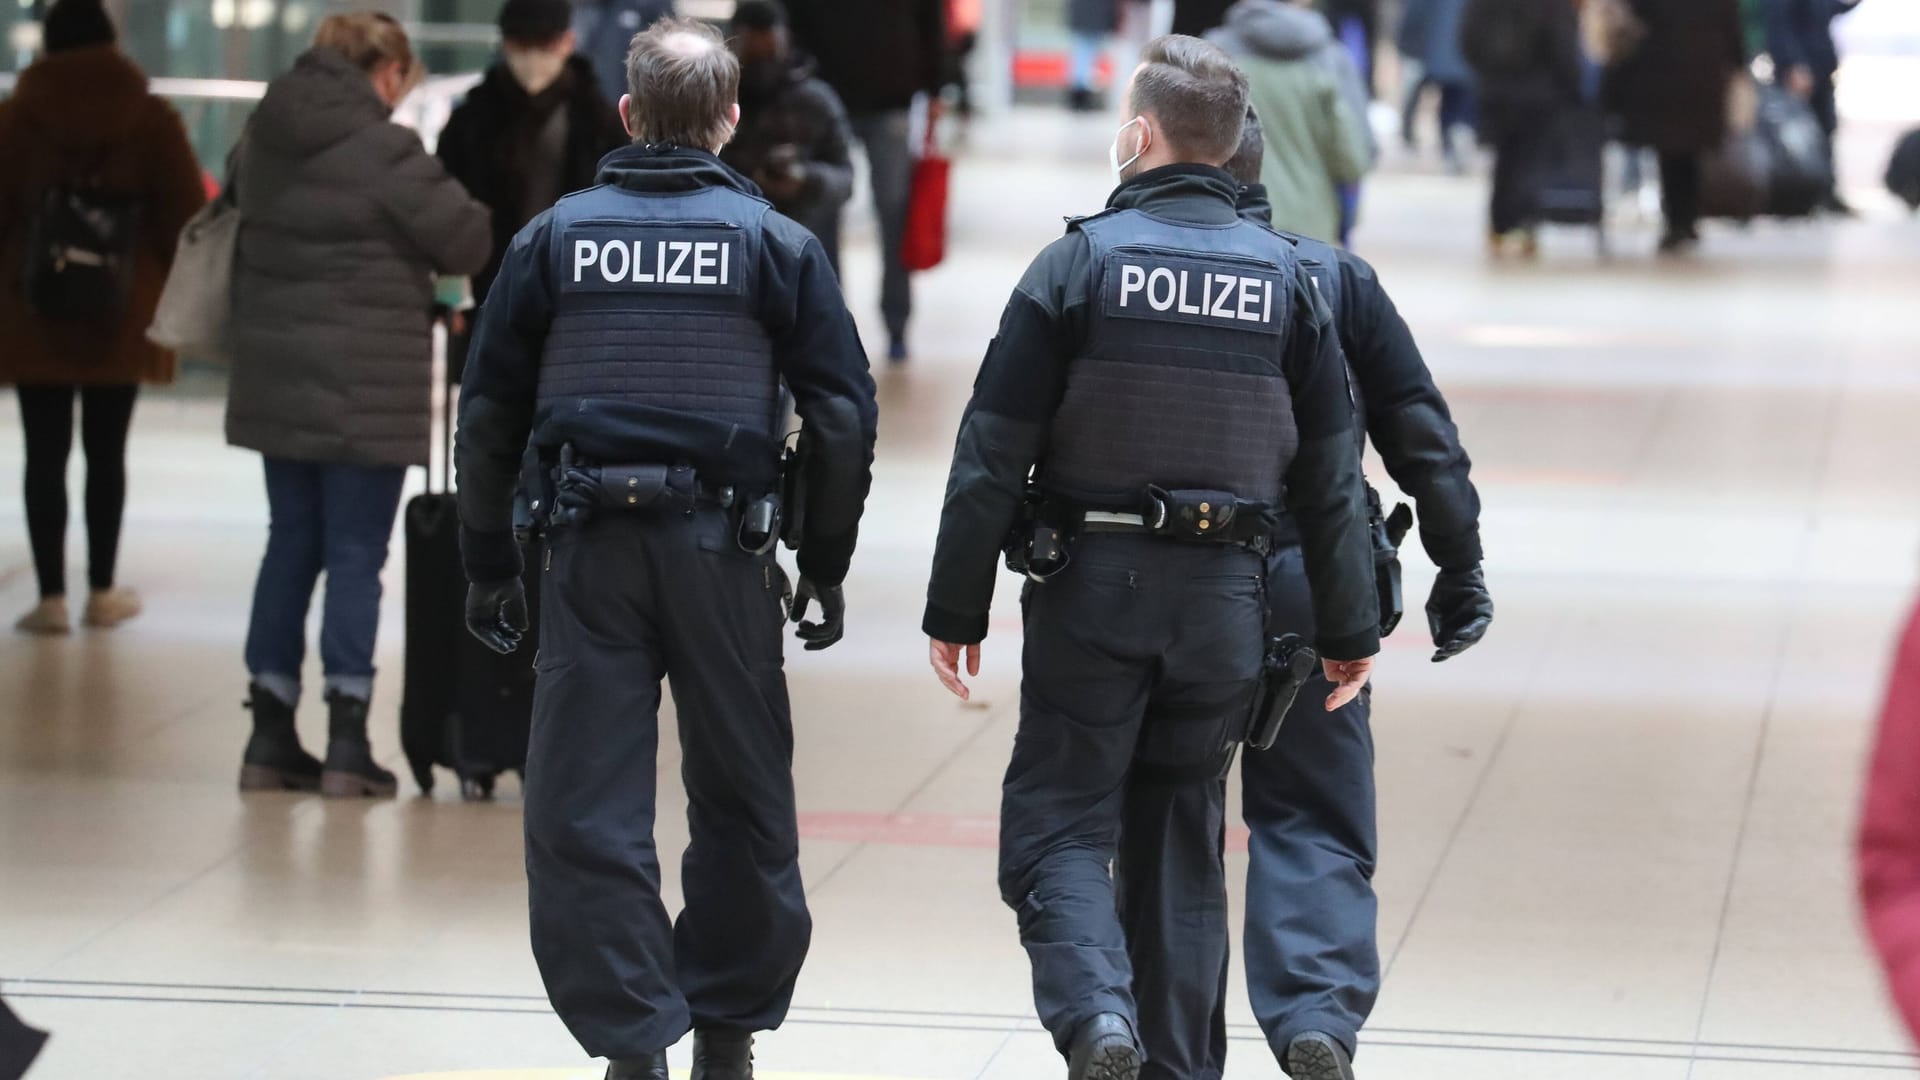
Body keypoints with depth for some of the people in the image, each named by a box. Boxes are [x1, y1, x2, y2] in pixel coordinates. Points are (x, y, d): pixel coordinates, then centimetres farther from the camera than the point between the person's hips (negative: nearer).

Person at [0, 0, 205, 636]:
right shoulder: (153, 120, -2)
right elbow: (185, 219, -1)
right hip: (123, 317, 1)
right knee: (106, 453, 12)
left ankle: (52, 598, -2)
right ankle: (102, 593, 16)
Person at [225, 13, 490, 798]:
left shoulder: (266, 138, 6)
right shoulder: (383, 150, -15)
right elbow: (465, 238, -10)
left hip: (276, 378, 6)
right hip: (366, 389, -6)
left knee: (290, 543, 13)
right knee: (355, 554, 0)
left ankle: (271, 734, 14)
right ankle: (346, 740, -1)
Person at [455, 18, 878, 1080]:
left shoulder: (554, 237, 5)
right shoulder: (775, 243, 3)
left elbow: (488, 415, 7)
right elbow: (843, 415, 2)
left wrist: (489, 568, 15)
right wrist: (825, 565, 12)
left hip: (589, 553, 0)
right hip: (724, 552, 0)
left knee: (585, 811, 1)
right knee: (741, 803, 14)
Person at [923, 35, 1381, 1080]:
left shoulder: (1079, 261, -6)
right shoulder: (1285, 277, 5)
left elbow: (992, 454, -7)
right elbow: (1331, 474, 7)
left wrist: (955, 610, -1)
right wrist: (1350, 631, 15)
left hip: (1093, 593, -3)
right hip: (1225, 601, 3)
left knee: (1057, 825, 2)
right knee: (1182, 840, 13)